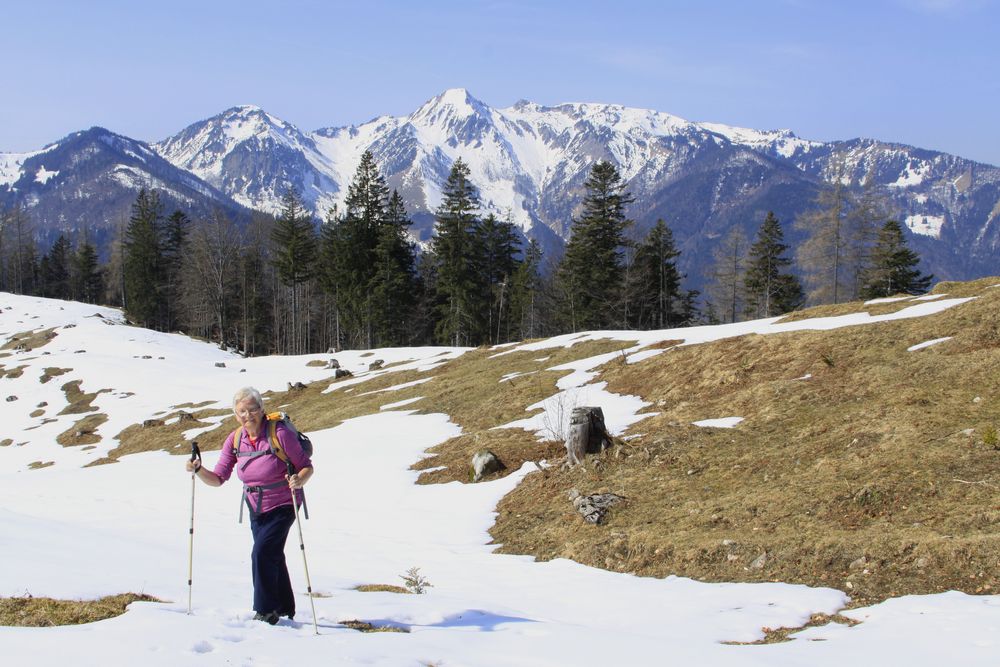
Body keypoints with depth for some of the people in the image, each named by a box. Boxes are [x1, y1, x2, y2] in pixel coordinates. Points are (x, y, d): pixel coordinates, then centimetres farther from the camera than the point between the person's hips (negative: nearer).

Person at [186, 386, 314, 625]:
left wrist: (299, 480, -38)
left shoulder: (279, 433, -22)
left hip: (283, 506, -6)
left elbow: (307, 466, -18)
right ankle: (285, 610, 34)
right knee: (273, 558, 17)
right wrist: (199, 470, -23)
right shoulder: (235, 440, -6)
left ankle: (265, 612, -4)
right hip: (256, 508, 6)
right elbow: (218, 478, -4)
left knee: (262, 554, -17)